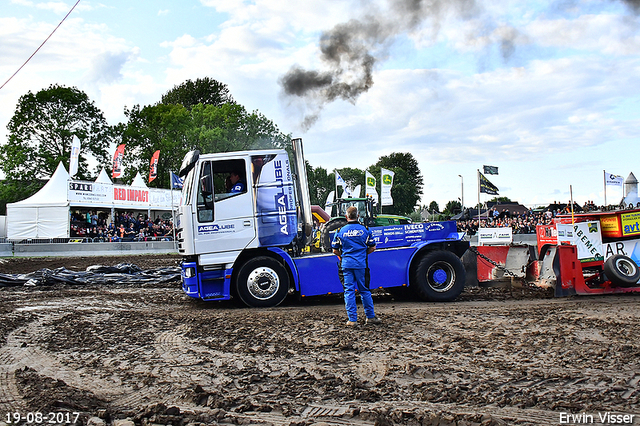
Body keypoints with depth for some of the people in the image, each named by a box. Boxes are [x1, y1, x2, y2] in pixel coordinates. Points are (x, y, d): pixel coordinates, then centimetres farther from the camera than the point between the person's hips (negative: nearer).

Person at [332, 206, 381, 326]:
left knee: (349, 291, 4)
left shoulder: (340, 231, 1)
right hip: (361, 264, 0)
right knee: (364, 290, 11)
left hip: (346, 264, 0)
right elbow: (372, 248, 7)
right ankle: (370, 317, 18)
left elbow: (335, 250, 5)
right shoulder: (365, 230, 2)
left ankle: (352, 319, 4)